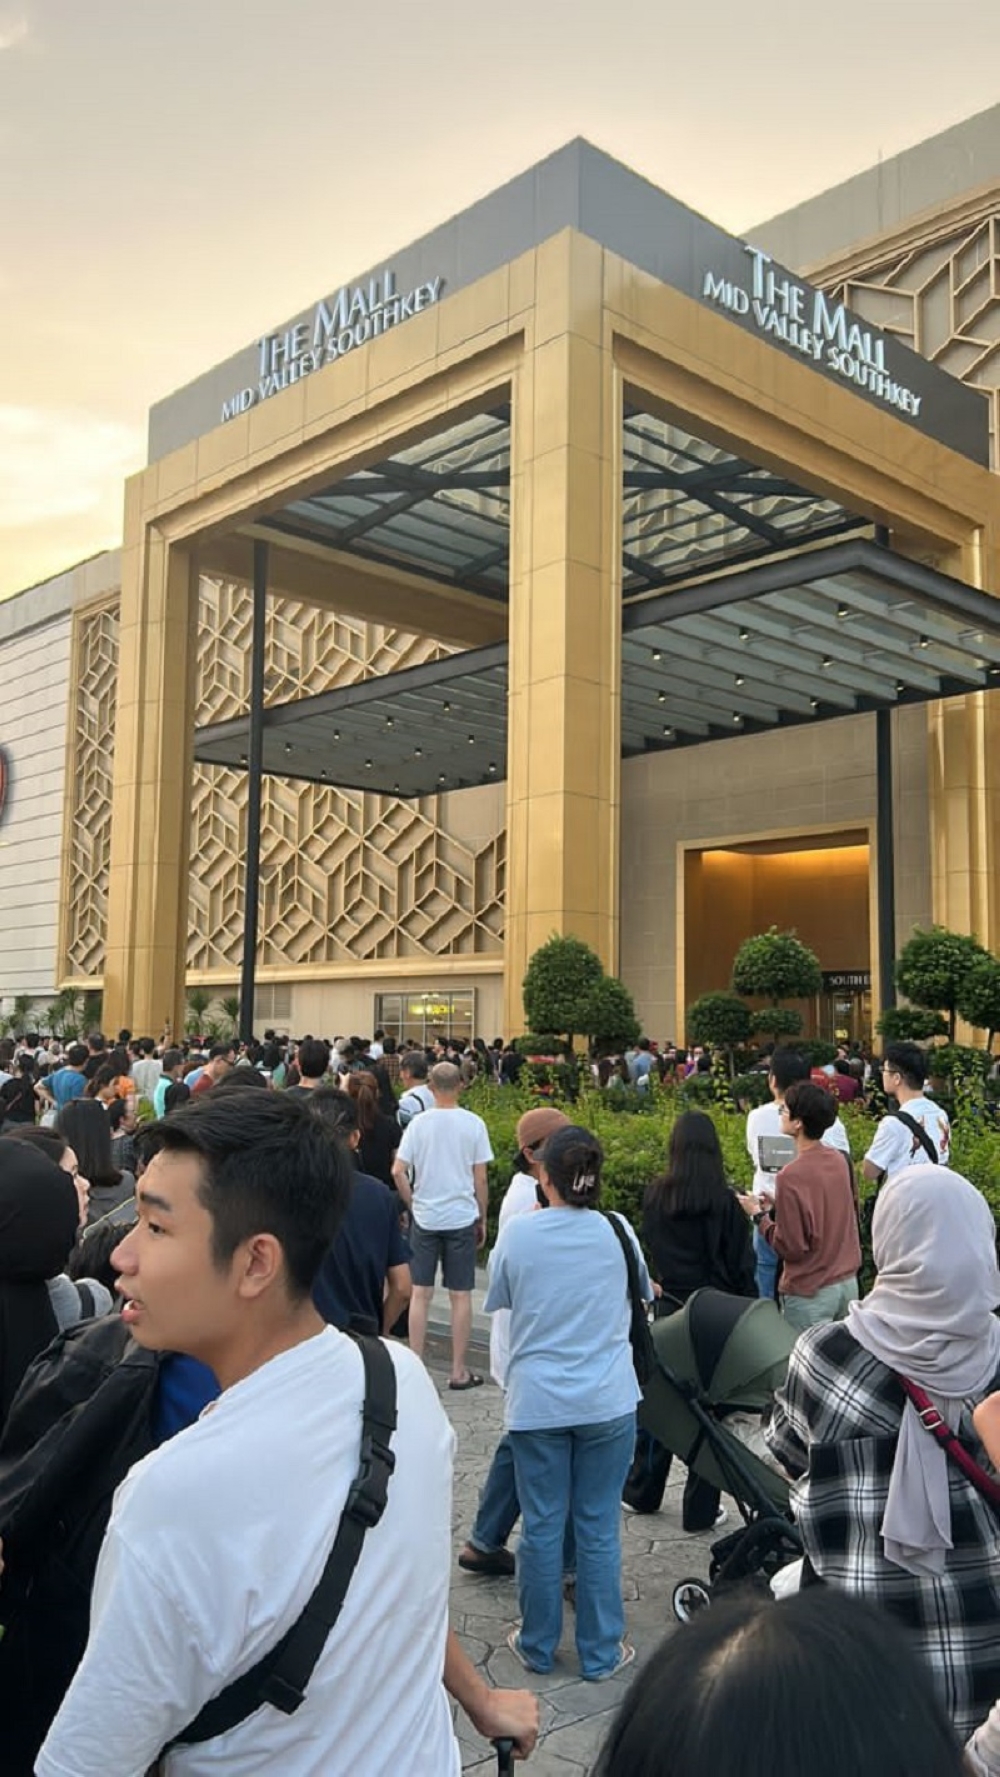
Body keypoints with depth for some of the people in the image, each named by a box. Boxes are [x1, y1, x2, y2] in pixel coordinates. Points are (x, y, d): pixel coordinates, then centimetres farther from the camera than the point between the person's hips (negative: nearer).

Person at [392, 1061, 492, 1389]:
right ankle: (459, 1371, 13)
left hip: (425, 1217, 1)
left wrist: (413, 1205, 7)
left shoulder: (419, 1122, -4)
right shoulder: (473, 1124, -5)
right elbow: (480, 1178, -3)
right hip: (462, 1218, -1)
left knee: (420, 1294, 9)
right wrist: (482, 1218, 9)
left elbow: (398, 1171, -8)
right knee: (461, 1295, 7)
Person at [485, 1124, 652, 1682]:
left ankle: (538, 1645, 27)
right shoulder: (617, 1232, -7)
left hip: (537, 1401, 0)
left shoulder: (519, 1234, -10)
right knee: (600, 1527, 11)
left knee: (542, 1526, 12)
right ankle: (601, 1651, 22)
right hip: (608, 1402, 1)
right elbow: (644, 1293, 11)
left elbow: (497, 1301, 6)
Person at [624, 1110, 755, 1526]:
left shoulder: (655, 1195, -5)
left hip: (668, 1308, 3)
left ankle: (642, 1492, 29)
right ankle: (700, 1510, 15)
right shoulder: (724, 1201, -14)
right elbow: (741, 1265, -9)